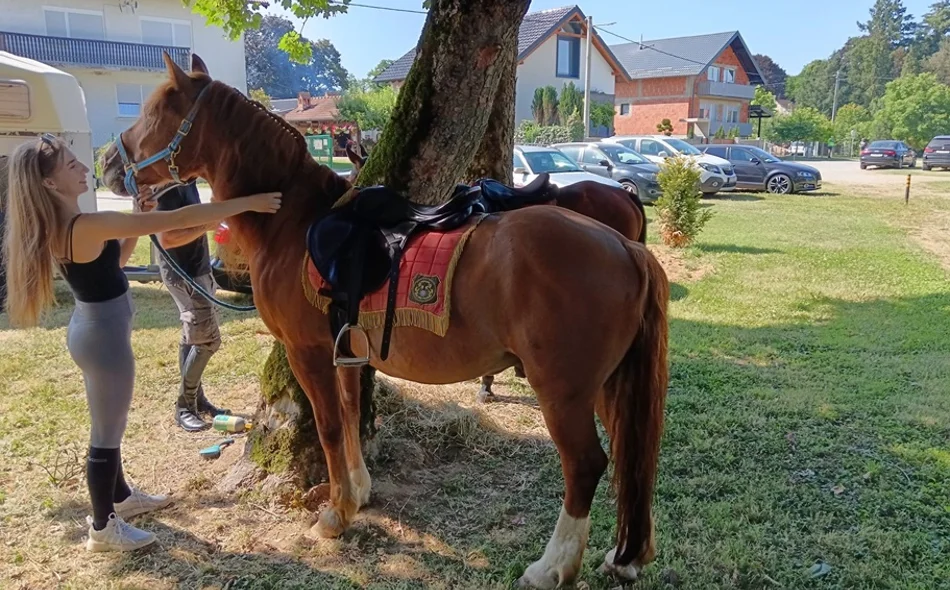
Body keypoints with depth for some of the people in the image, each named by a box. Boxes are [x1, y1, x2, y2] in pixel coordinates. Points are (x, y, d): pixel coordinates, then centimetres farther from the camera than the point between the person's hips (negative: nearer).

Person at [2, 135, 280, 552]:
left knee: (109, 423, 25)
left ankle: (120, 497, 45)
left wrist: (136, 221, 1)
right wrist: (248, 203, -25)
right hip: (104, 336, -10)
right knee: (107, 432, 6)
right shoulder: (89, 226, -27)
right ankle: (103, 528, 23)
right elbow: (178, 220, -29)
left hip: (93, 328, 10)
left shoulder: (59, 227, 2)